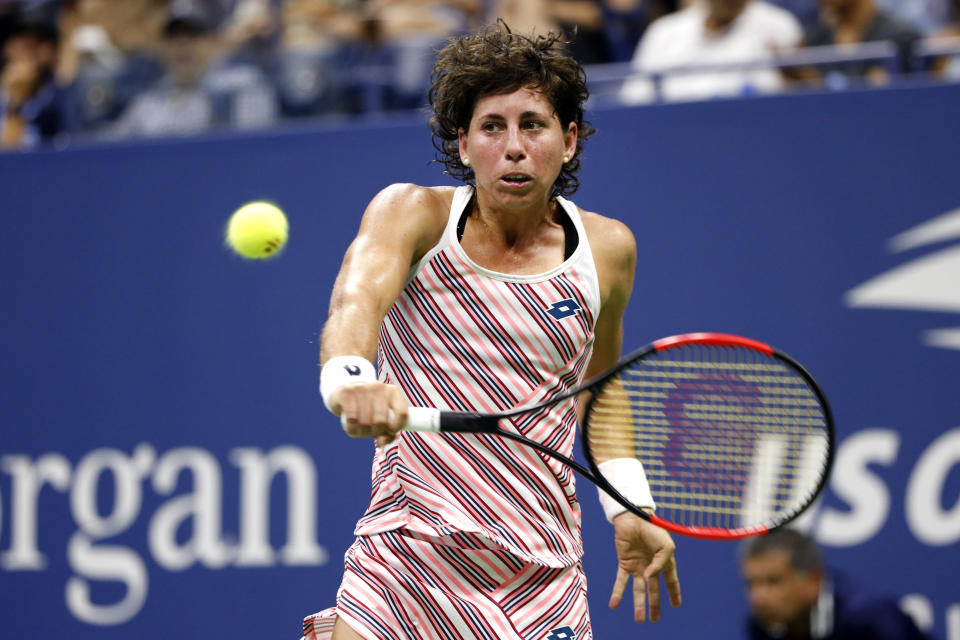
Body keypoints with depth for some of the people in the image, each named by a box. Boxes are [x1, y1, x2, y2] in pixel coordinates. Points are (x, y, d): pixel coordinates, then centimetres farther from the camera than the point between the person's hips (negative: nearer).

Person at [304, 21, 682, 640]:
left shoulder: (608, 248, 5)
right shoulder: (412, 215, -4)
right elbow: (355, 300, -25)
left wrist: (627, 506, 23)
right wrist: (348, 377, -46)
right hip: (405, 560, -2)